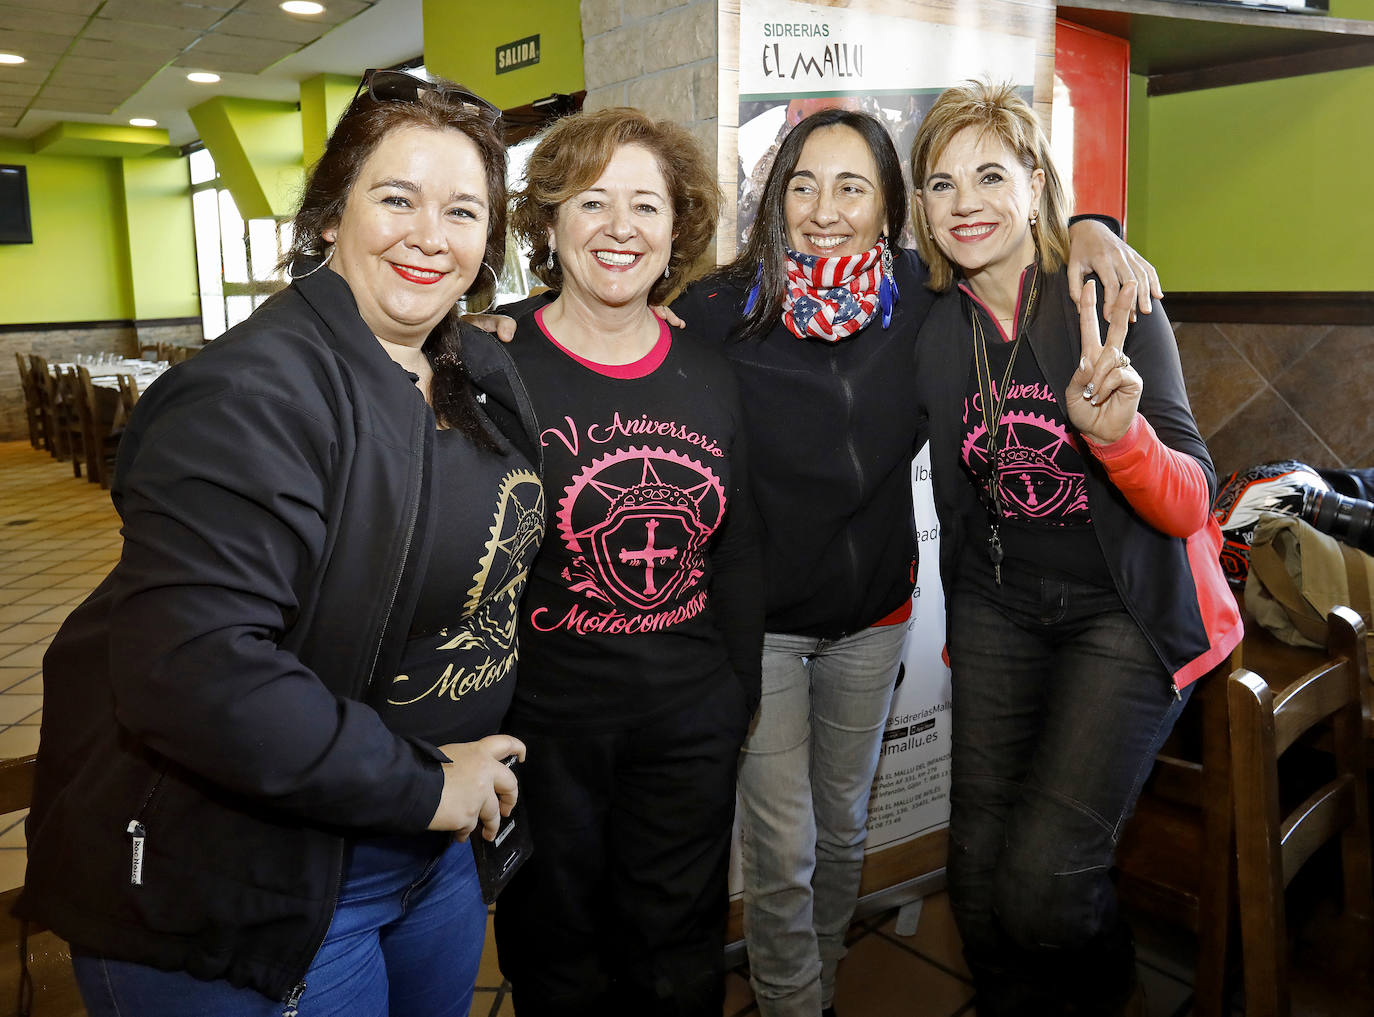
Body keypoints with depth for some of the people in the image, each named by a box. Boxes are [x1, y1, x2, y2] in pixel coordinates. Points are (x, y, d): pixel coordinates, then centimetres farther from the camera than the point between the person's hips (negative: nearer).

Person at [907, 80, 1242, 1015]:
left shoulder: (1112, 306, -12)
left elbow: (1191, 505, -16)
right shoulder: (933, 329, -1)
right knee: (979, 876, 2)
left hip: (1127, 612, -3)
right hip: (999, 611, 4)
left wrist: (1120, 433, -34)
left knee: (1043, 880, -13)